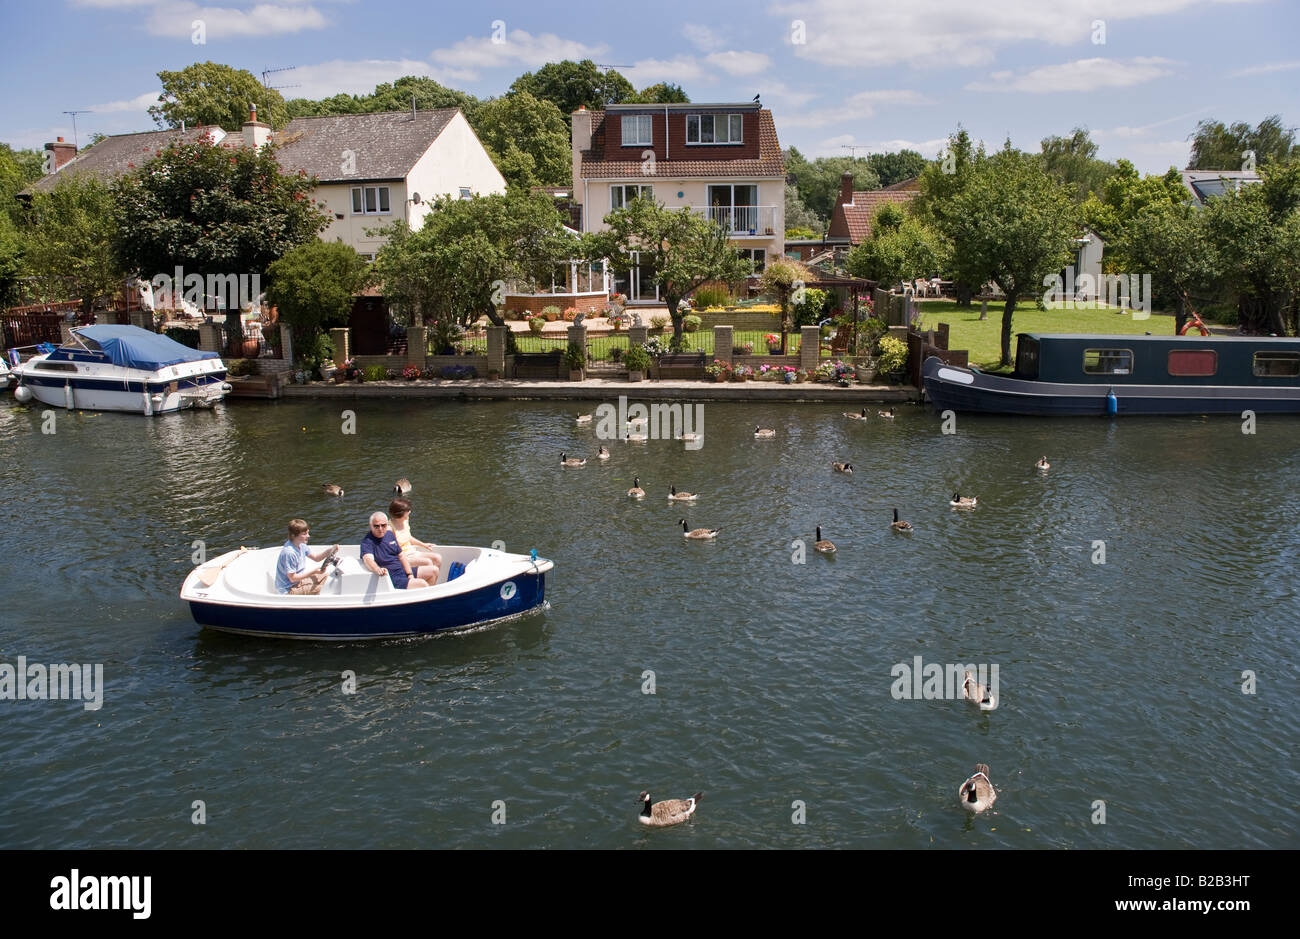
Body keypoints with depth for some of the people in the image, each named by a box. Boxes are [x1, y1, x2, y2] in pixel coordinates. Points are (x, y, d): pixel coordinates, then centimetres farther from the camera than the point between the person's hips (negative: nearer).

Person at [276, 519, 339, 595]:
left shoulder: (301, 545, -1)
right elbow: (292, 578, -26)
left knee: (323, 576, 10)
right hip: (287, 590, -10)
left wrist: (330, 550, -8)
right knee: (317, 588, -22)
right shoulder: (289, 553, -30)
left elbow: (316, 558, 10)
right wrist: (314, 572, -23)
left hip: (298, 579, 10)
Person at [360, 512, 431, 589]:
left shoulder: (389, 534, 9)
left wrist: (410, 574, 0)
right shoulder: (367, 541, -16)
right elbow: (368, 559, -37)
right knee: (422, 584, -23)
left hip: (403, 571, 9)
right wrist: (378, 569, -60)